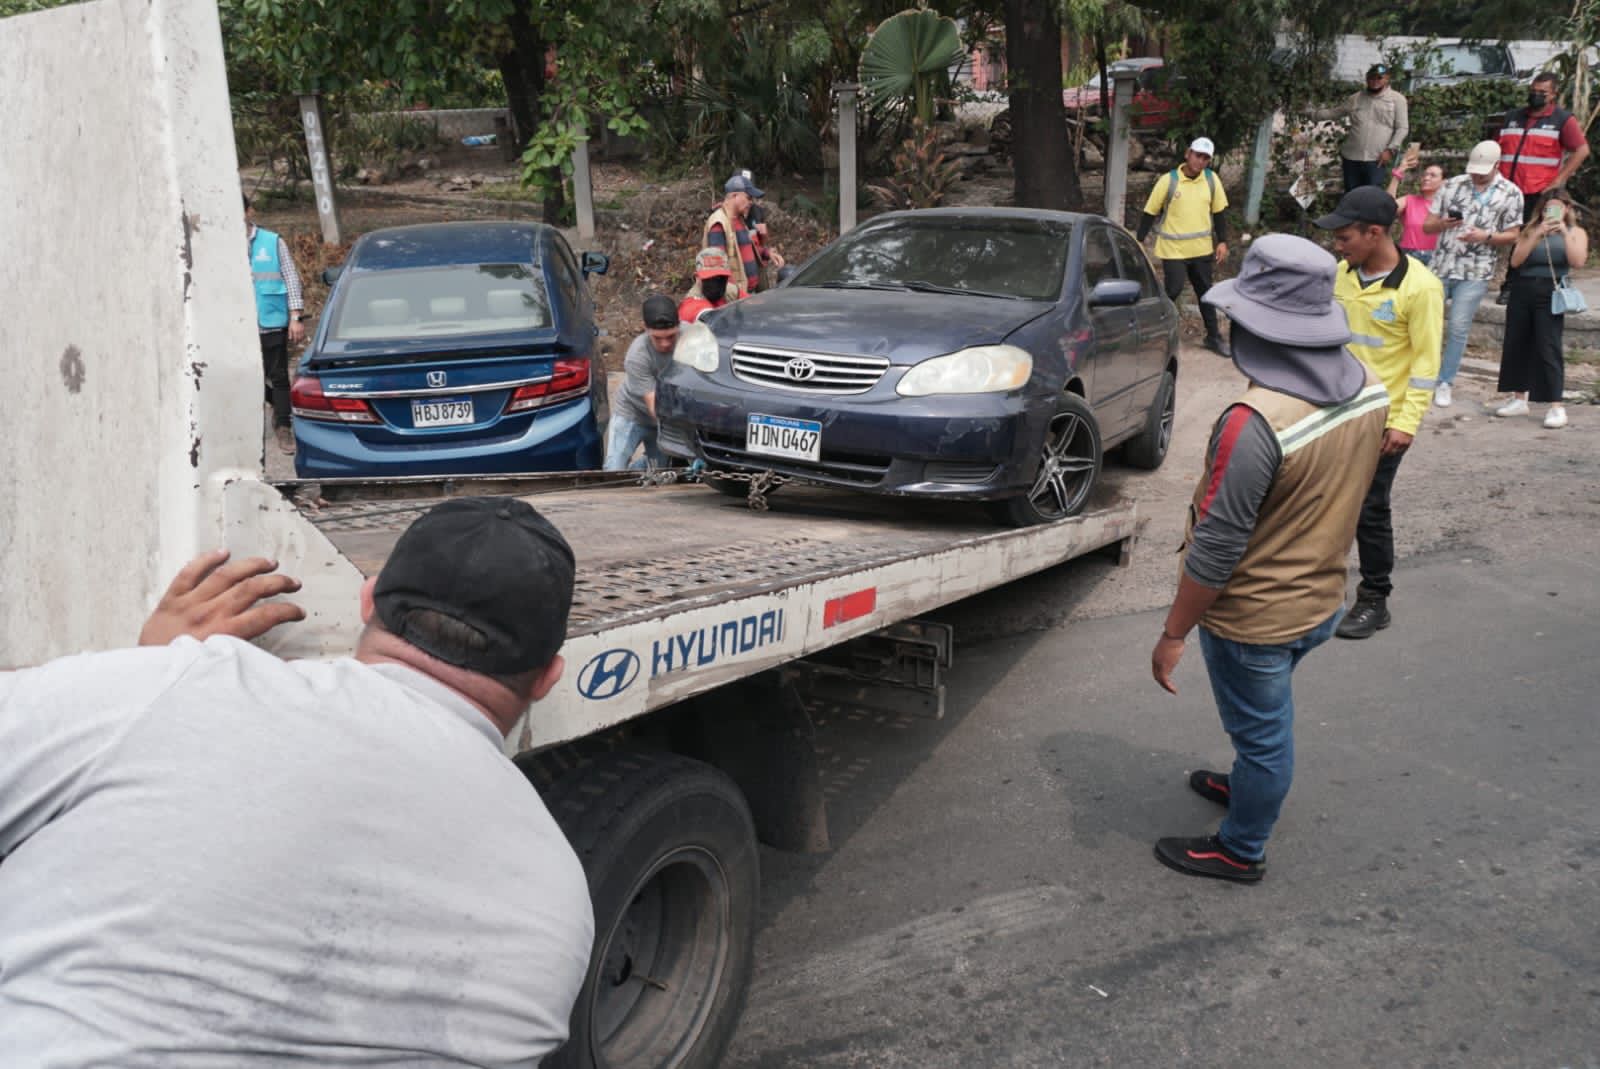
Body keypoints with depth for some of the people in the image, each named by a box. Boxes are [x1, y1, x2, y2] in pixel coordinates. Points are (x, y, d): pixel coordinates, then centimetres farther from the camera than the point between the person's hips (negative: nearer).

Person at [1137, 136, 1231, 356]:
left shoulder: (1211, 179, -1)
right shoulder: (1168, 180, -12)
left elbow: (1219, 212, 8)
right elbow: (1150, 213, -7)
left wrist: (1222, 241, 1)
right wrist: (1139, 242, -9)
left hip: (1202, 248, 4)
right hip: (1173, 249, -4)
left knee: (1205, 292, 12)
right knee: (1173, 290, -7)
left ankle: (1213, 337, 23)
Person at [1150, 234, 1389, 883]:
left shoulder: (1256, 423, -33)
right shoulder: (1370, 391, -9)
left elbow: (1216, 548, -27)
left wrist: (1174, 633, -16)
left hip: (1253, 619, -7)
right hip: (1321, 600, 7)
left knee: (1261, 732, 13)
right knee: (1268, 720, 30)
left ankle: (1241, 850, 35)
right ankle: (1247, 787, 54)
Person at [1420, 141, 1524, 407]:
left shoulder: (1510, 193, 1)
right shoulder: (1452, 185, 5)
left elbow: (1512, 235, 2)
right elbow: (1427, 226, 6)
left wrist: (1486, 236, -17)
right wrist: (1443, 223, -17)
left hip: (1475, 272, -2)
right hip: (1441, 266, 2)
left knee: (1458, 328, -2)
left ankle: (1445, 383, 10)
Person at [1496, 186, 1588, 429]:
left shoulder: (1576, 232, 7)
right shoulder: (1530, 231, 11)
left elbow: (1577, 260, -9)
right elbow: (1515, 260, -2)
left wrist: (1564, 232, -11)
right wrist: (1537, 234, -8)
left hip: (1550, 293, -3)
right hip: (1522, 290, 3)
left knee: (1548, 349, -9)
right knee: (1516, 346, 7)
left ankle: (1556, 406, -7)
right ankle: (1519, 399, 20)